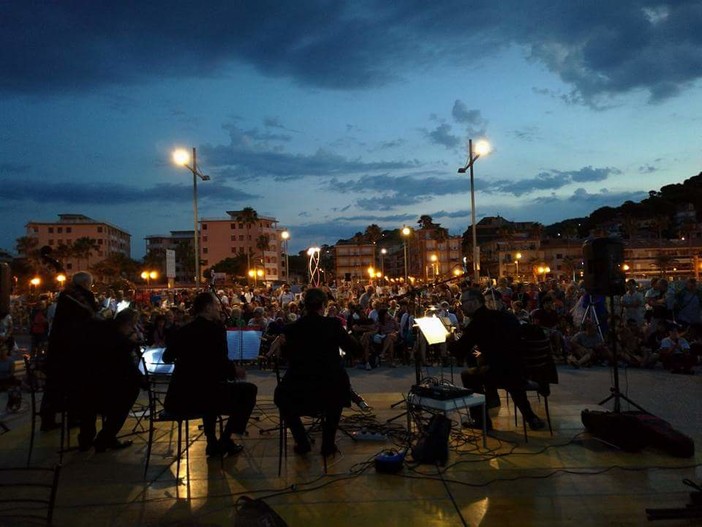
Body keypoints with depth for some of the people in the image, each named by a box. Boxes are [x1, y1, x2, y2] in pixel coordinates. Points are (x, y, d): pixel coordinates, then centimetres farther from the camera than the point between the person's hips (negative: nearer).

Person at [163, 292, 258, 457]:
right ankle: (225, 441, 13)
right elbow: (221, 362, -16)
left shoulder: (183, 330, 13)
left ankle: (212, 442, 35)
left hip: (177, 397, 7)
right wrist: (235, 370, 5)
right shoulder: (216, 328, -7)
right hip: (200, 396, -7)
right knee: (249, 390, 13)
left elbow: (167, 357, 25)